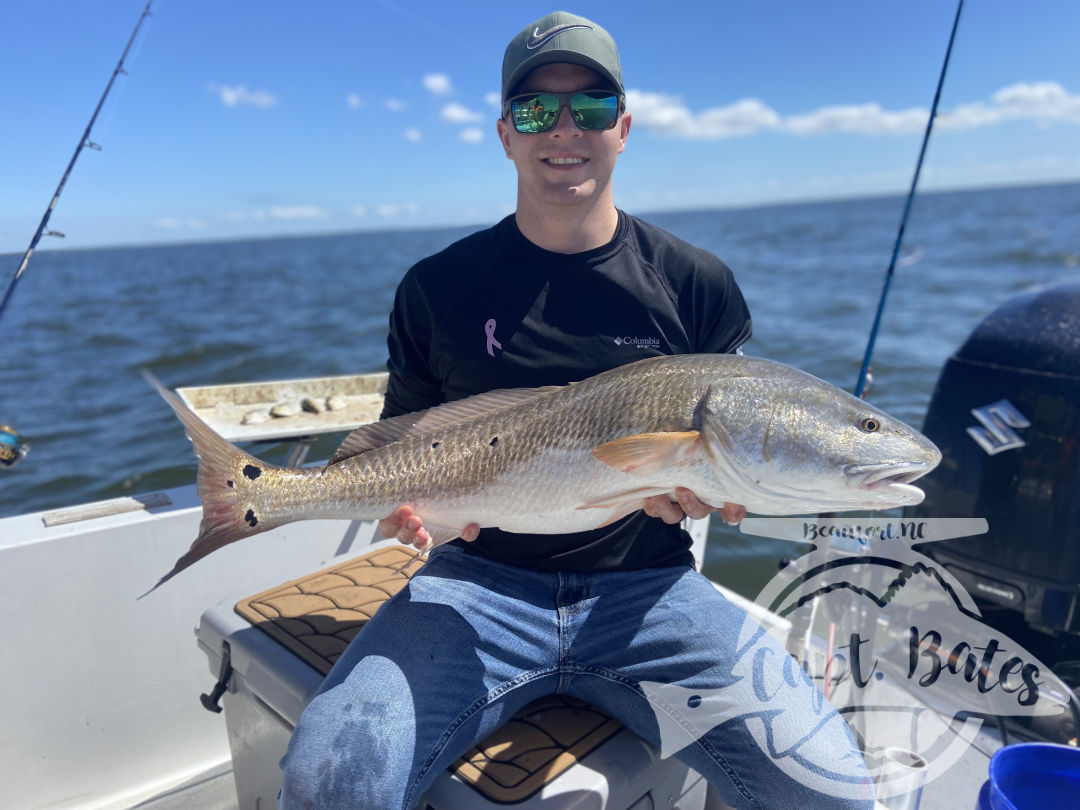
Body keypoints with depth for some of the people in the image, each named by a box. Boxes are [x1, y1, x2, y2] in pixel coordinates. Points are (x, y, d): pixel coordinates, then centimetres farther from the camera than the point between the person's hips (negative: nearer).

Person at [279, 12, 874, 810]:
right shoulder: (437, 287, 4)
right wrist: (397, 498, -11)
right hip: (482, 579, 0)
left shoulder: (696, 284, 5)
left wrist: (707, 487, -14)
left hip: (648, 586, 1)